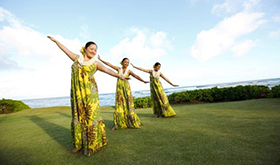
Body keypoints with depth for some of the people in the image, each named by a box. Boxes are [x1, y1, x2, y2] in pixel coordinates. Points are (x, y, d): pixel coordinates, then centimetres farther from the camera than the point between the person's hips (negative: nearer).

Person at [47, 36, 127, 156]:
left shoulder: (95, 63, 4)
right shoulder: (77, 58, 14)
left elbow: (106, 70, -11)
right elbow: (65, 49, 28)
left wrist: (118, 75, -26)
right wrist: (55, 40, 40)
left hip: (89, 92, -3)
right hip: (77, 92, 4)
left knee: (90, 115, -2)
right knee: (78, 116, 8)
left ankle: (91, 145, 12)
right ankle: (79, 144, 22)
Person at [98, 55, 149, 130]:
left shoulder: (129, 71, 1)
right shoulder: (119, 69, 7)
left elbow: (136, 76, -15)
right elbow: (109, 64, 11)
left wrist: (143, 81, -31)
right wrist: (100, 59, 13)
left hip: (126, 88, -1)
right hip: (119, 88, 1)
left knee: (128, 104, -2)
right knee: (119, 105, 0)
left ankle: (132, 123, 10)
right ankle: (117, 124, 6)